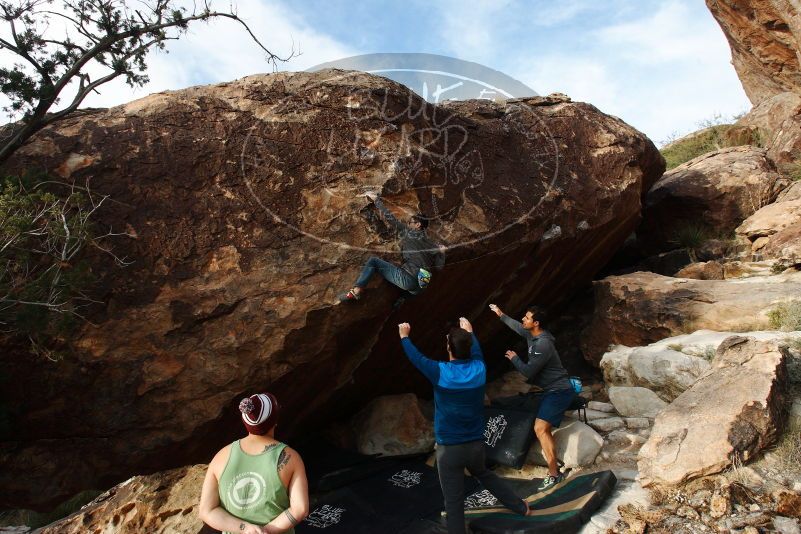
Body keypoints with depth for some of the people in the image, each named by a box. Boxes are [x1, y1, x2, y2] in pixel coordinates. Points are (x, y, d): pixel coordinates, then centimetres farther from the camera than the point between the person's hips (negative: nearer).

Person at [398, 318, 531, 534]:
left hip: (449, 449, -5)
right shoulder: (479, 370, -7)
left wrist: (404, 337, 17)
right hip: (476, 444, 5)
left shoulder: (440, 372, -17)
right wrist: (469, 332, 33)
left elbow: (416, 358, 0)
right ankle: (521, 507, 46)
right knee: (484, 474, 34)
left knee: (454, 502, 5)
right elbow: (476, 350, 16)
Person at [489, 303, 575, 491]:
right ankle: (554, 462, 27)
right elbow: (517, 326, 27)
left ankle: (554, 475, -14)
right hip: (554, 389, 11)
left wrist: (514, 358, -7)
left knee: (540, 429, -17)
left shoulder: (542, 344, -26)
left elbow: (528, 372, -22)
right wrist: (501, 315, 32)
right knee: (545, 429, 17)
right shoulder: (532, 334, 3)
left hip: (559, 391, -11)